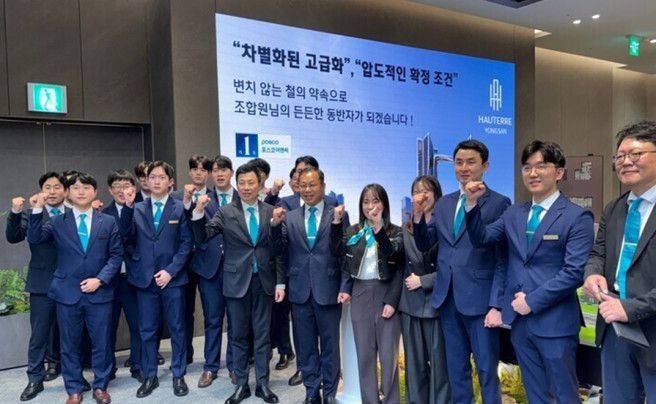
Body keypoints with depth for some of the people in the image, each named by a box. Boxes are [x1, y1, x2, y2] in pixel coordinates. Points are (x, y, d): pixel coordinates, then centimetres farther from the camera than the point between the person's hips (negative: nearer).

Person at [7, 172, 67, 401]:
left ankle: (55, 362, 38)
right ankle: (35, 379, 17)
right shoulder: (31, 215, 3)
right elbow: (13, 237, -8)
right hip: (42, 283, -1)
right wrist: (15, 213, -23)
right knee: (39, 334, 5)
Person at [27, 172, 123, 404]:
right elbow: (35, 239, -8)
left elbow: (116, 255, 1)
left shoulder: (108, 222, 4)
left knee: (101, 342, 8)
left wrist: (100, 279, -10)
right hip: (67, 292, 0)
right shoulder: (57, 222, 5)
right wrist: (37, 211, -19)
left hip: (99, 292, 0)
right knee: (69, 344, 10)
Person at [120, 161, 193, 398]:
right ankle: (150, 376, 24)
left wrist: (170, 271, -11)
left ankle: (178, 376, 20)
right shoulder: (137, 209, 7)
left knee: (176, 329, 7)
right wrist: (128, 207, -17)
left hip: (172, 278, -2)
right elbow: (125, 237, -6)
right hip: (145, 278, 2)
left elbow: (186, 243, -3)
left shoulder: (179, 208, 1)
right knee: (147, 331, 10)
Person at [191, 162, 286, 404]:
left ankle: (262, 383, 22)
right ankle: (241, 384, 24)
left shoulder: (271, 212, 1)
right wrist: (198, 212, -23)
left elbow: (278, 251, 0)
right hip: (237, 281, -1)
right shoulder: (225, 213, -2)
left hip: (263, 281, 1)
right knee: (239, 335, 10)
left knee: (262, 335, 9)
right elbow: (201, 238, -10)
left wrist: (280, 283, -7)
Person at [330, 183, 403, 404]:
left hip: (386, 294, -3)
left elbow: (393, 256, -17)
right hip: (360, 295, 3)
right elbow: (337, 252, -7)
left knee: (388, 354, 1)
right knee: (364, 354, 9)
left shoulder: (395, 231, -1)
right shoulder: (353, 231, 7)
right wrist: (336, 222, -13)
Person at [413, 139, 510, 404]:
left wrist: (496, 305, -12)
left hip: (480, 300, -5)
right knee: (456, 370, 17)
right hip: (448, 299, 5)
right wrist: (418, 215, -7)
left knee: (487, 370, 8)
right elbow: (424, 246, 9)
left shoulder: (499, 203, -6)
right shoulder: (443, 204, 10)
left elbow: (503, 260, -8)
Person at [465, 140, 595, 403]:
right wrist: (472, 203, -10)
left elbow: (574, 272, -15)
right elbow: (481, 239, 3)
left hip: (555, 322, -5)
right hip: (519, 320, 5)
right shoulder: (513, 213, 10)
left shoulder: (577, 217, -8)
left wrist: (532, 301, -14)